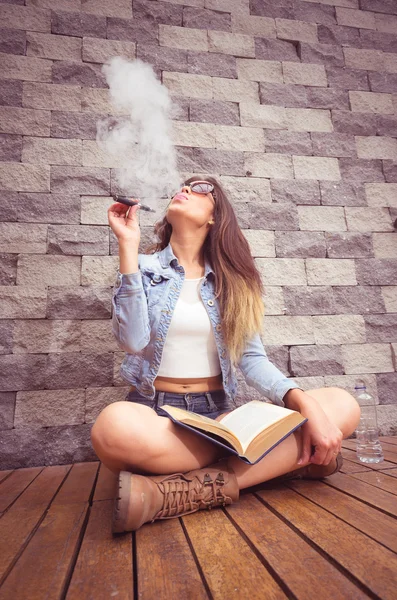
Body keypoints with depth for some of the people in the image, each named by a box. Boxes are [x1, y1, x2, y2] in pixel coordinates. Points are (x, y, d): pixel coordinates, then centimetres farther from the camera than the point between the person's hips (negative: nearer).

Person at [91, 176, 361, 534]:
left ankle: (169, 494, -28)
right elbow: (133, 341, -12)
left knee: (342, 406, -20)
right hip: (155, 411, -2)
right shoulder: (144, 267, 5)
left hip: (220, 414, 3)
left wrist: (306, 404, -18)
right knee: (114, 426, -39)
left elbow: (252, 358, 1)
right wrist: (128, 246, -10)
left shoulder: (231, 279, 9)